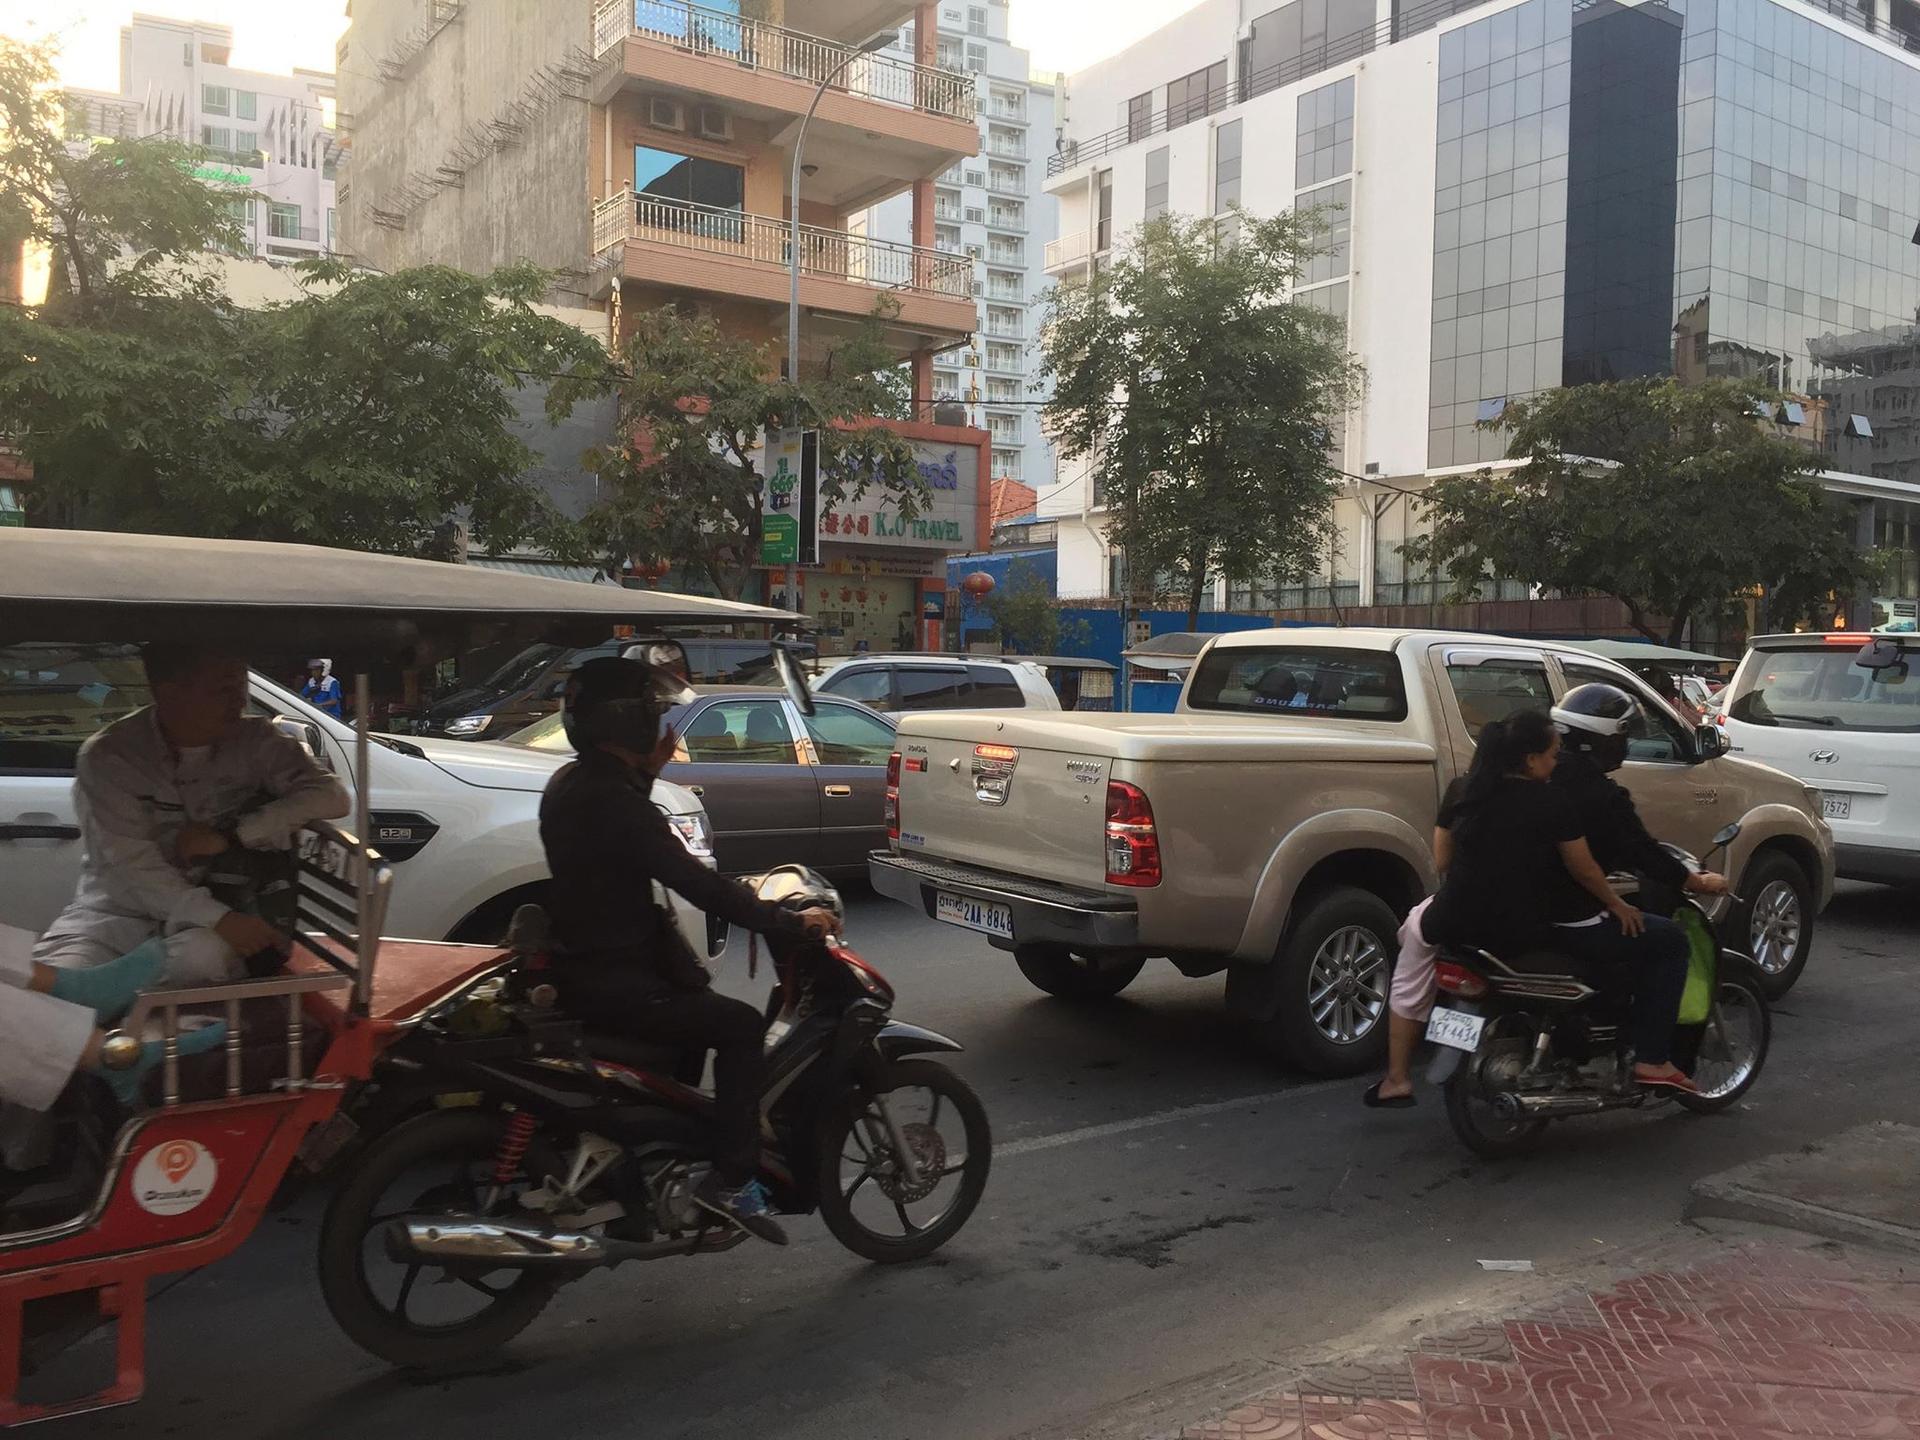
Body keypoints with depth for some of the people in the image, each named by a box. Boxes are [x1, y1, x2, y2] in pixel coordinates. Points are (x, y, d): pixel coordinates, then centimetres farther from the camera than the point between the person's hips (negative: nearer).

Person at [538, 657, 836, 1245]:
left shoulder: (571, 785, 8)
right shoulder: (615, 803, -23)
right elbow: (695, 883, -26)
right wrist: (789, 921, -19)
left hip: (584, 960, 11)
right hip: (609, 981, -10)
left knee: (692, 993, 26)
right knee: (740, 1025, -10)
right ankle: (732, 1180, -12)